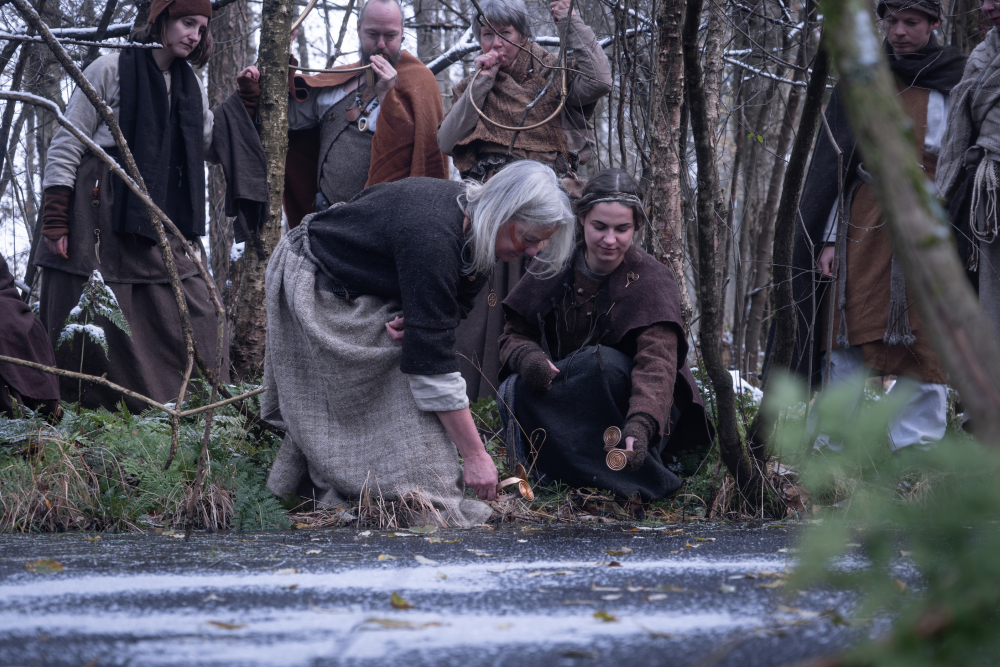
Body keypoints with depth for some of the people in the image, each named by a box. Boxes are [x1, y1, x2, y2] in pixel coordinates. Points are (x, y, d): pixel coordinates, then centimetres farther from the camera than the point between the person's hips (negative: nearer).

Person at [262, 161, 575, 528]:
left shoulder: (474, 225, -13)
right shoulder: (431, 238, -40)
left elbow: (454, 305, 1)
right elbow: (432, 360, -39)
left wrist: (416, 321, -25)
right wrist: (475, 456, -37)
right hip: (314, 287, -9)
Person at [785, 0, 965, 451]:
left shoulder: (955, 84, 8)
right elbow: (835, 163, 12)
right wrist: (829, 237, 3)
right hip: (865, 224, 2)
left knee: (924, 341, -5)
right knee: (849, 336, -3)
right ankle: (829, 450, 0)